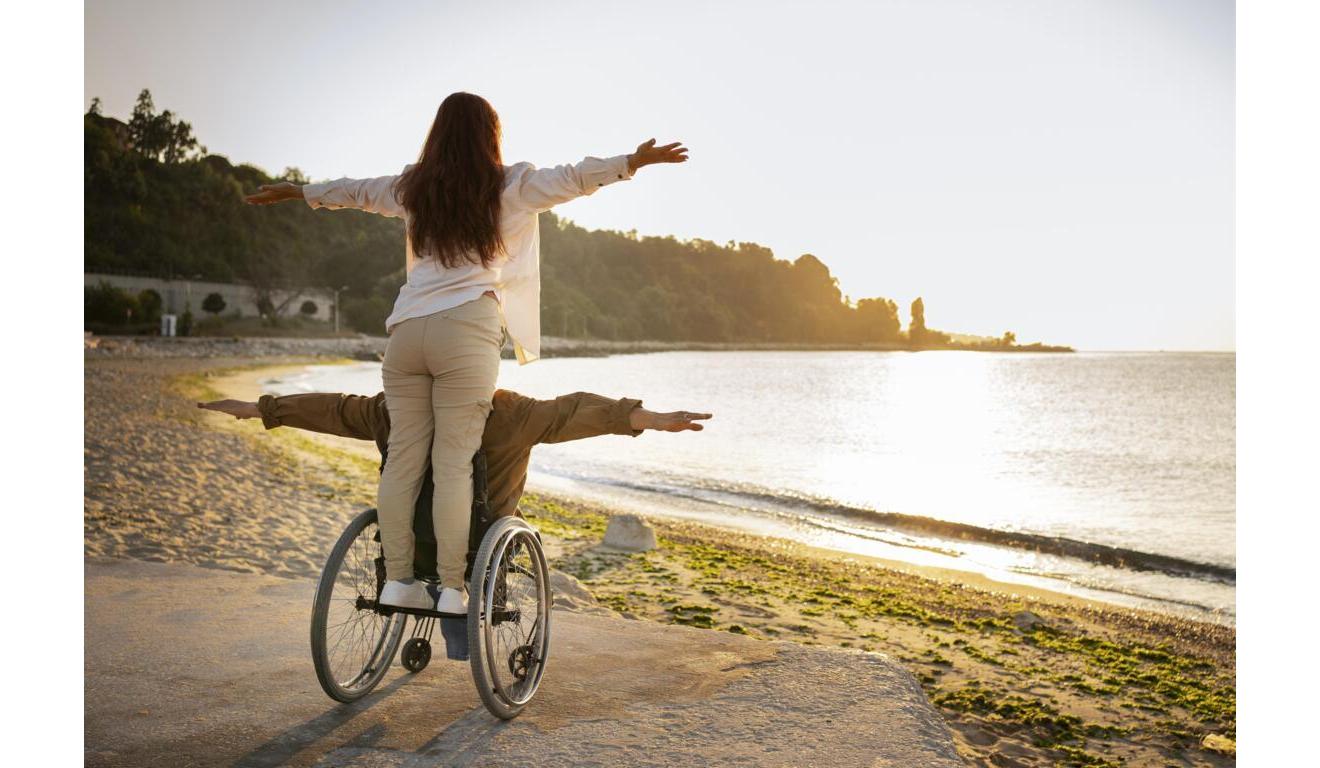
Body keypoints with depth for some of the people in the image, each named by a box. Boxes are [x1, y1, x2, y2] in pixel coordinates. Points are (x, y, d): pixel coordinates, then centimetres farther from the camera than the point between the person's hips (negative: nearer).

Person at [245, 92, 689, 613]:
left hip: (406, 330, 4)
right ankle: (452, 590, -4)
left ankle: (396, 580, 7)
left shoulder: (412, 188, 20)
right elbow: (572, 179, -3)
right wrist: (634, 161, -3)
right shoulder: (509, 186, 7)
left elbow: (353, 191, 33)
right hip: (466, 331, -4)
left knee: (402, 459, 4)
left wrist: (294, 191, 49)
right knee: (453, 465, -5)